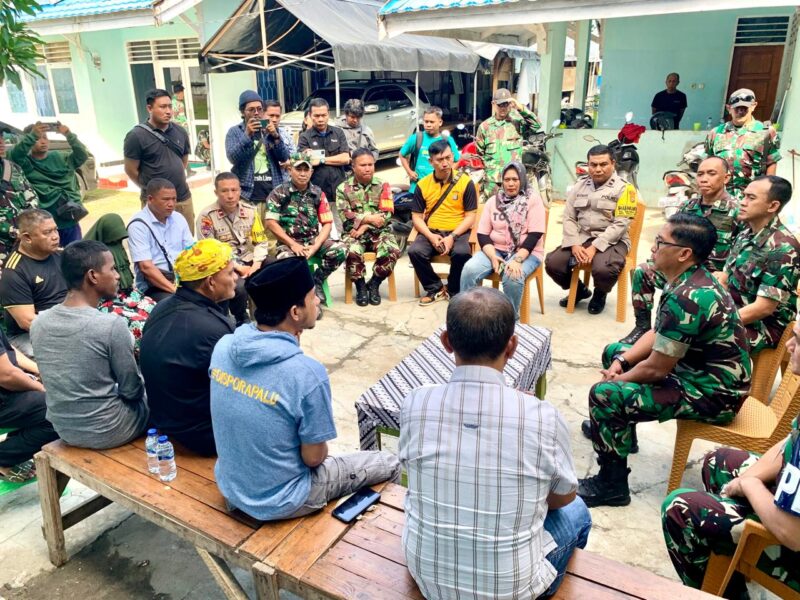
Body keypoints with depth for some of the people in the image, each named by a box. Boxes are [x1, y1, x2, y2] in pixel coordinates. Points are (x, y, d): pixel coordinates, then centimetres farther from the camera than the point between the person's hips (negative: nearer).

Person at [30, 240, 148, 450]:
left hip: (63, 429, 6)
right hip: (106, 432, -6)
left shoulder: (38, 323, -6)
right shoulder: (112, 325, -25)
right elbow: (132, 391, -15)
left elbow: (67, 377, 8)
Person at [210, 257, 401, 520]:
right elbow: (313, 457, -19)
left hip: (229, 486, 7)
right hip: (279, 503, -6)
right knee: (389, 465, 12)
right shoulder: (307, 373, -32)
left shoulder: (224, 346, -12)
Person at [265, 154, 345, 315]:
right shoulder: (279, 193, -2)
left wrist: (315, 247, -14)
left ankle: (316, 281, 2)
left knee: (340, 250, -23)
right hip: (288, 242, -3)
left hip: (313, 239, 3)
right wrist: (293, 244, -14)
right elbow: (270, 223, -7)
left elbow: (327, 224, 2)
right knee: (285, 259, -37)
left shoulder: (318, 194, 5)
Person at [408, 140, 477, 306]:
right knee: (414, 251, -27)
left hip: (457, 232, -2)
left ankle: (454, 291, -3)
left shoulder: (465, 182, -3)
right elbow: (416, 217, 4)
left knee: (461, 253, -33)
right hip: (431, 231, 2)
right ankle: (435, 289, -2)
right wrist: (430, 236, -14)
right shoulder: (423, 184, 3)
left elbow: (470, 216, -3)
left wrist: (452, 237, -17)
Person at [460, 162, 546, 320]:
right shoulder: (493, 201, 9)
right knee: (469, 269, -25)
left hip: (526, 252, -3)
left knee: (512, 277, -35)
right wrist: (493, 256, -15)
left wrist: (517, 259, -23)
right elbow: (483, 234, 3)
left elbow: (535, 234, -11)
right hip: (496, 249, 4)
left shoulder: (533, 199, -2)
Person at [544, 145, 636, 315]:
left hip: (611, 241, -4)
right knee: (552, 263, -17)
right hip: (581, 238, 5)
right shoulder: (580, 185, 10)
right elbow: (569, 218, 5)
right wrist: (575, 245, -12)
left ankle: (600, 294, 6)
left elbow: (620, 224, -12)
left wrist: (595, 247, -21)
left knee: (603, 269, -34)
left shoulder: (624, 188, -4)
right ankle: (580, 290, 15)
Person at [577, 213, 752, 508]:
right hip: (696, 369, 11)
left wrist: (617, 380, -7)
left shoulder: (687, 298, -30)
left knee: (604, 395, -24)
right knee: (613, 352, 20)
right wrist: (621, 360, -2)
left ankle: (612, 485, -6)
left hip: (712, 394, -11)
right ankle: (617, 428, 38)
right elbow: (657, 335, 11)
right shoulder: (693, 281, 1)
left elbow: (656, 369, -25)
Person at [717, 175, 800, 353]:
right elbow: (724, 279, 10)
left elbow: (763, 308, -22)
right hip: (735, 314, 8)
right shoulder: (746, 234, 5)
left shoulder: (783, 248, -20)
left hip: (763, 327, -7)